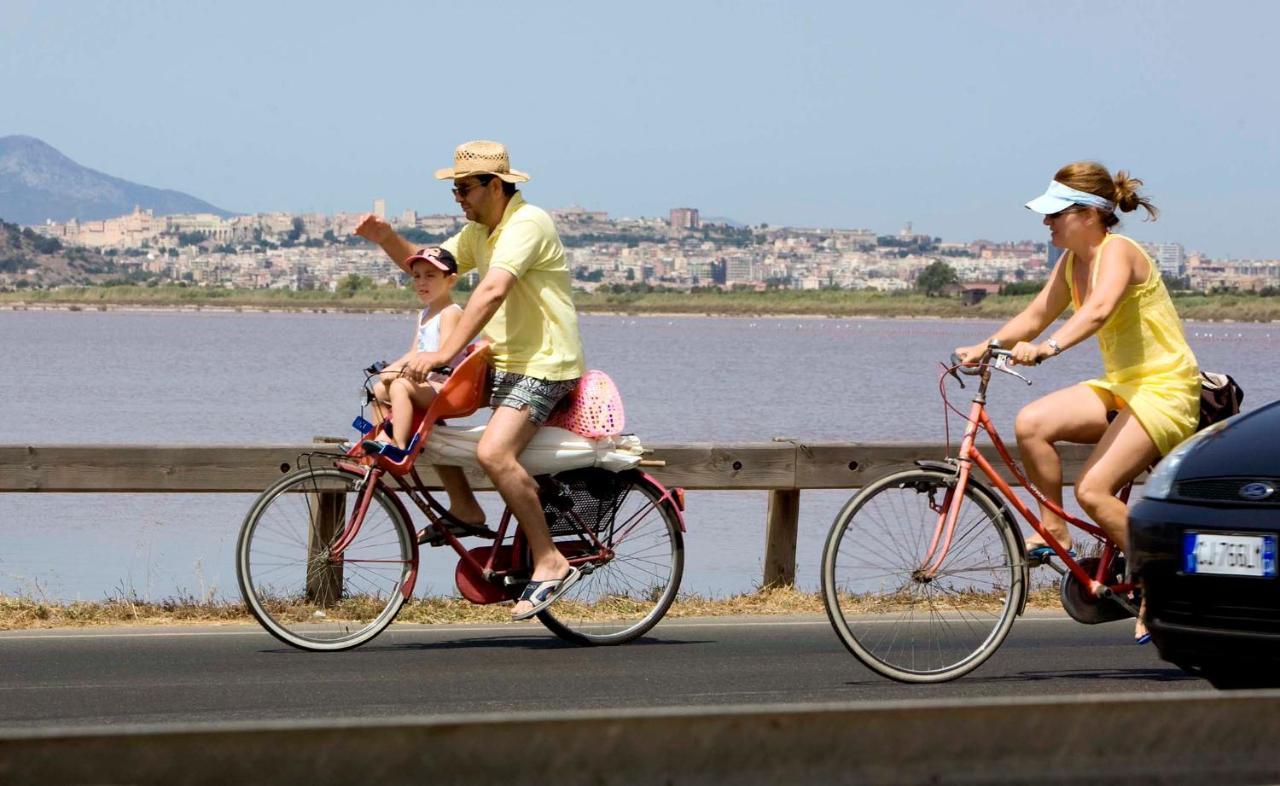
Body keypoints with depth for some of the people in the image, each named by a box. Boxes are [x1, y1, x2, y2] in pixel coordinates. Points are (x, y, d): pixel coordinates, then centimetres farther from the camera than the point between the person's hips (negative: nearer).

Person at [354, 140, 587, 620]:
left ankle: (550, 563, -20)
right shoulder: (478, 231, 15)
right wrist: (386, 239, -1)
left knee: (493, 452, -28)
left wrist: (444, 353, -38)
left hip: (542, 364, -10)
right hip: (501, 360, 10)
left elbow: (493, 291, -30)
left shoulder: (527, 224, -17)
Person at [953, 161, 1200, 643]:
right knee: (1031, 423, -15)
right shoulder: (1073, 262, 9)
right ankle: (1053, 530, -1)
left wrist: (1049, 347, -52)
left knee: (1092, 490, -20)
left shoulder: (1117, 253, -18)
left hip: (1165, 389, -8)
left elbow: (1098, 310, -37)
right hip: (1120, 387, 8)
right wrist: (984, 347, -9)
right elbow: (1034, 317, 8)